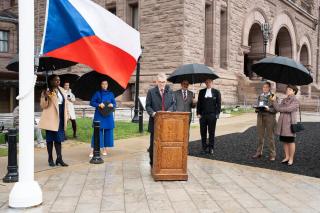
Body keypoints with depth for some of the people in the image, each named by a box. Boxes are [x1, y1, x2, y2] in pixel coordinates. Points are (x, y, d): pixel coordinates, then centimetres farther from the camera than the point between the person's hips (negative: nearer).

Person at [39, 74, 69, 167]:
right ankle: (50, 159, 12)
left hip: (60, 118, 5)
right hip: (51, 119, -5)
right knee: (50, 139, 4)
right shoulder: (46, 92, -6)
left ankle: (59, 158, 11)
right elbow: (43, 106, -7)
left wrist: (66, 116, 12)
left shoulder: (61, 90, 11)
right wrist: (46, 97, -25)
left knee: (58, 139, 8)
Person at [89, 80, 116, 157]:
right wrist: (99, 105, -17)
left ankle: (104, 149, 17)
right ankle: (92, 150, -7)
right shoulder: (97, 93, 3)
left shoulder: (111, 94, 9)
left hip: (108, 116, 3)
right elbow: (92, 102, 0)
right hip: (99, 116, -3)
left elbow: (115, 104, 10)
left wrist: (112, 105, -13)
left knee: (108, 132, 4)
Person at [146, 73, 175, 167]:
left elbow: (173, 104, 8)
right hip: (155, 121, -1)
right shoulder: (151, 92, 3)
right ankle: (153, 162, 18)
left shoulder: (170, 92, 10)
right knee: (153, 143, 7)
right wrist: (152, 113, -17)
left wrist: (169, 111, -12)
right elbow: (148, 106, 1)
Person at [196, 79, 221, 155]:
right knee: (203, 132, 4)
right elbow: (199, 103, 10)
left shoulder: (216, 92, 7)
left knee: (211, 132, 3)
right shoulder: (201, 92, 12)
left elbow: (218, 104, 5)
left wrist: (217, 114, -5)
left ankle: (211, 148, 10)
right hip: (203, 115, 2)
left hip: (212, 115, -2)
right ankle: (204, 147, 14)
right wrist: (198, 113, 1)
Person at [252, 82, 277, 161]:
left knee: (270, 136, -1)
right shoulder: (260, 96, 15)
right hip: (260, 117, 4)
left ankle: (272, 154, 6)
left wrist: (269, 109, -21)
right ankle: (259, 152, 16)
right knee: (260, 136, 8)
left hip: (269, 117, -4)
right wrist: (257, 109, -4)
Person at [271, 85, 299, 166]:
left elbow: (288, 109, -20)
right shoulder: (284, 100, 14)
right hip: (282, 123, 6)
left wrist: (279, 109, -8)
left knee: (290, 141, 1)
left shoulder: (295, 101, -5)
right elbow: (278, 108, 1)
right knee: (284, 141, 10)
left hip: (290, 123, -6)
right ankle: (287, 157, 20)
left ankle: (291, 159, 10)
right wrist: (274, 101, -9)